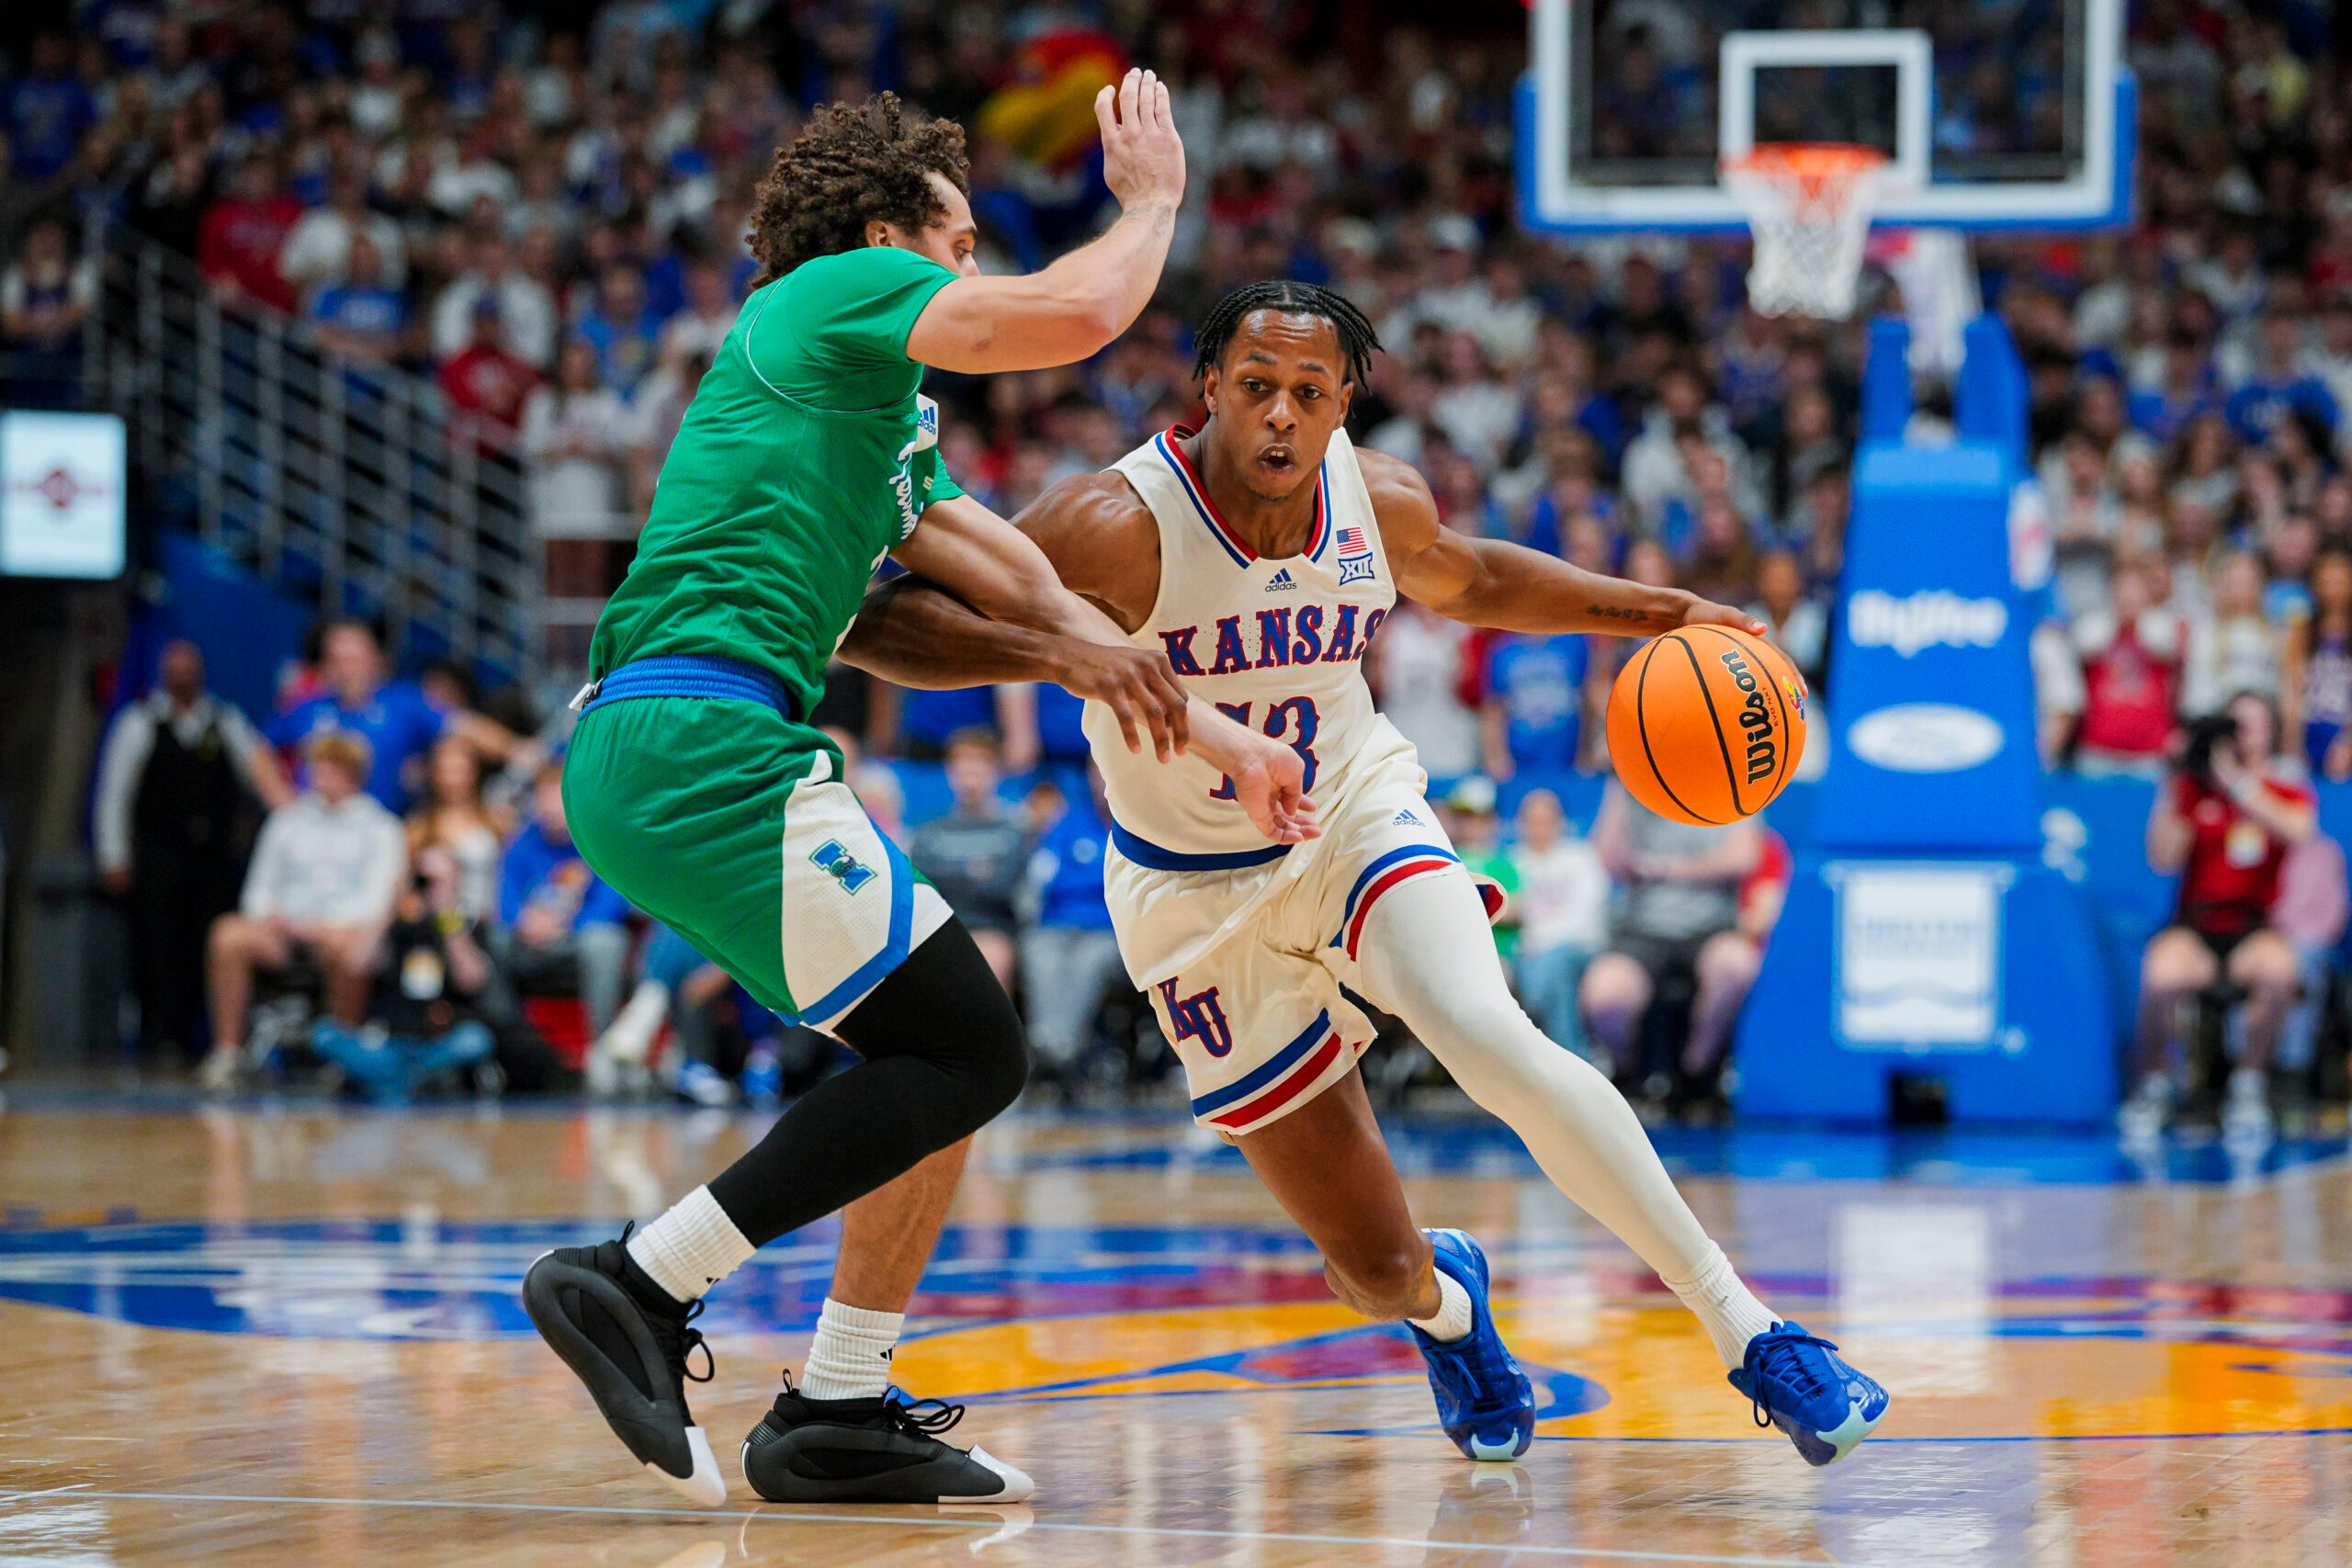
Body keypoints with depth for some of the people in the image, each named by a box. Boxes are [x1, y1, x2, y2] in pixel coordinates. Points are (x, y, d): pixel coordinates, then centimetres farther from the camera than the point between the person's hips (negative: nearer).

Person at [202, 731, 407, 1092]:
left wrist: (324, 925, -16)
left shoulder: (380, 828, 10)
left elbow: (375, 900, -2)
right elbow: (260, 889, 20)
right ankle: (227, 1051, -26)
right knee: (228, 936, -29)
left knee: (347, 946, -41)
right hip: (283, 930, 3)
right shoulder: (288, 821, 21)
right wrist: (268, 916, -4)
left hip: (346, 927, -3)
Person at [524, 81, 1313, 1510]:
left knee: (950, 1051, 14)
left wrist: (1224, 742, 33)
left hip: (643, 753, 10)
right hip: (705, 736, -10)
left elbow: (1038, 602, 34)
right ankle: (639, 1286, -12)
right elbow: (1078, 314, -11)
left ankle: (838, 1415, 13)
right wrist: (1153, 196, 9)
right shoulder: (841, 293, 3)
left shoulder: (897, 427, 30)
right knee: (969, 1055, -9)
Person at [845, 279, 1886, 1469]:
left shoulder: (1382, 503, -10)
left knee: (1491, 1039, -31)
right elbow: (877, 622, -32)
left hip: (1357, 816, 2)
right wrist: (1063, 650, -47)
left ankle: (1743, 1327, -20)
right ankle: (1441, 1301, 41)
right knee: (1377, 1269, -1)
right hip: (1202, 895, -2)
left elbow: (1470, 580, 15)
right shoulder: (1118, 527, -26)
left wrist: (1662, 612, 11)